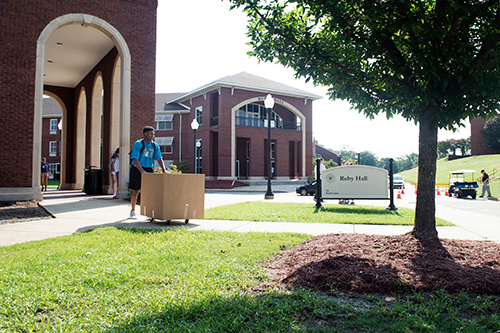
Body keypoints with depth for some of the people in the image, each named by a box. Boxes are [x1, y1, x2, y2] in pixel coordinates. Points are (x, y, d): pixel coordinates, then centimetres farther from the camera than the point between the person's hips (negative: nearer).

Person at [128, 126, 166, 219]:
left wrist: (164, 170, -11)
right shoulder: (138, 144, -11)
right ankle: (132, 211, 16)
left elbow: (159, 159, 4)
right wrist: (142, 170, -29)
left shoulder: (155, 146, 6)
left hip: (149, 169, 4)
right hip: (137, 169, -4)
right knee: (135, 190, 1)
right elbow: (135, 159, -18)